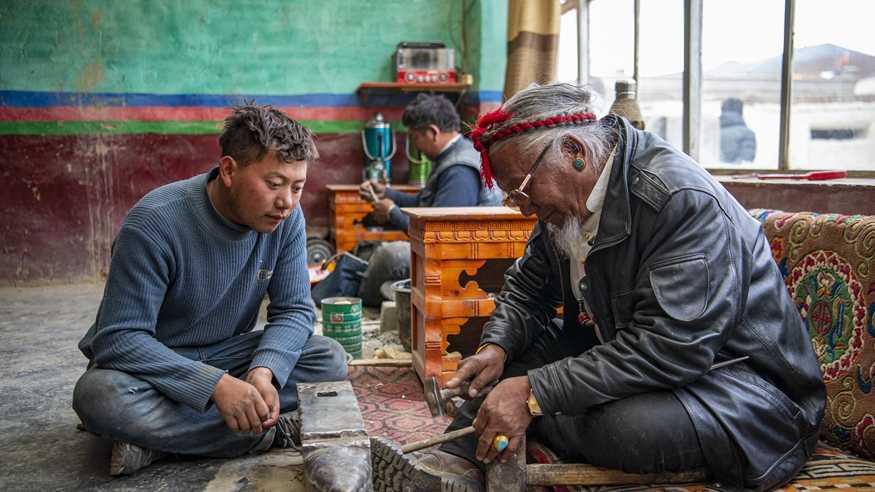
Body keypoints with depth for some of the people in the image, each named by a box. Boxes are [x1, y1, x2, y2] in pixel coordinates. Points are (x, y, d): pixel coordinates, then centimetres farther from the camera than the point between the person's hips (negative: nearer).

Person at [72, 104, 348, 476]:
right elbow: (119, 338, -29)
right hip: (151, 362, -4)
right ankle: (270, 433, -24)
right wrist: (215, 384, -40)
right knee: (101, 395, -37)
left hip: (226, 355, 5)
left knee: (330, 360, -18)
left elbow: (294, 310, -8)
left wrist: (264, 371, -30)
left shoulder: (286, 217, -12)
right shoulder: (156, 223, -27)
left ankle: (163, 436, -19)